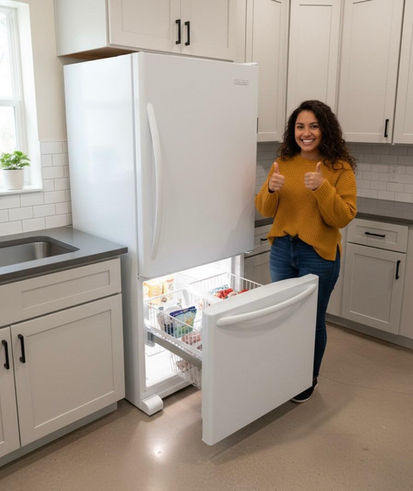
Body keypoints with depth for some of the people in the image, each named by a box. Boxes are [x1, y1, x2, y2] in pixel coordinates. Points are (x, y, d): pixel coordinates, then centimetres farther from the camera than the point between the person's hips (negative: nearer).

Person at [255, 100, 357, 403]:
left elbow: (343, 217, -13)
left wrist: (322, 188, -27)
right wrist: (271, 188, -18)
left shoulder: (340, 169, -8)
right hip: (282, 251, 4)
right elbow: (265, 210, 3)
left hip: (319, 255, -3)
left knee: (312, 320, 9)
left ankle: (310, 379, 33)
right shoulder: (284, 162, 3)